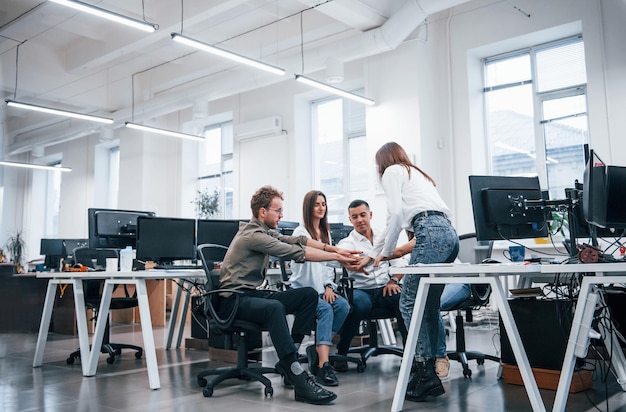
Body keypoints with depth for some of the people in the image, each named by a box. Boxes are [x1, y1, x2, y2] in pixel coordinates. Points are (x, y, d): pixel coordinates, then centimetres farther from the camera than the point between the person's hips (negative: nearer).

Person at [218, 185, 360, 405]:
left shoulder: (264, 230, 11)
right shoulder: (253, 235, -18)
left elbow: (296, 240, 2)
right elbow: (297, 253, -20)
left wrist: (333, 248, -9)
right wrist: (336, 257, -15)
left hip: (253, 293, 10)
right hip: (235, 299, -10)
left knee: (309, 294, -5)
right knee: (275, 307, -40)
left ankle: (288, 359, -6)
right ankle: (299, 379, -42)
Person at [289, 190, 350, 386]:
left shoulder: (326, 233, 17)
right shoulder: (301, 232, -5)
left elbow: (328, 263, 16)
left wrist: (329, 286, 0)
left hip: (321, 288, 6)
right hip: (304, 289, -6)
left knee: (343, 305, -23)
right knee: (326, 309, -32)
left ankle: (317, 349, -9)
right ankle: (323, 365, -37)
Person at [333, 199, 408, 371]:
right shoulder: (347, 243, 3)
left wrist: (393, 280, -3)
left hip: (385, 289, 3)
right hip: (361, 290, -2)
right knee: (360, 303, -37)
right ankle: (341, 353, -17)